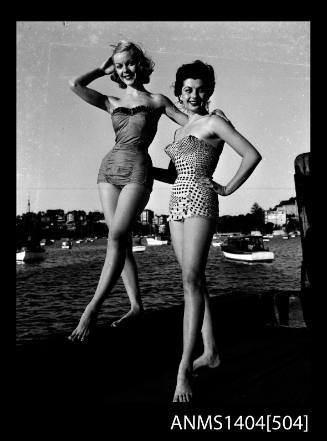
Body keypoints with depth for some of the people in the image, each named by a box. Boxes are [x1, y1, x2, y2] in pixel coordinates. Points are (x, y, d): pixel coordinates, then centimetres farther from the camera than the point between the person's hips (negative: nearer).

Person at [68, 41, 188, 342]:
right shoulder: (112, 104, 18)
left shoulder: (157, 101, 12)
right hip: (109, 169, 4)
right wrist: (102, 70, 20)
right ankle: (136, 306, 9)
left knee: (117, 237, -18)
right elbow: (75, 85, 9)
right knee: (122, 240, 1)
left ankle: (93, 308, -20)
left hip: (138, 170, -4)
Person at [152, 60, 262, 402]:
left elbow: (252, 155, -9)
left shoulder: (214, 122, -2)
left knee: (191, 280, -16)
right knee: (195, 280, 8)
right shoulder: (180, 130, 21)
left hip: (200, 200, -8)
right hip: (177, 205, 9)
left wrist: (228, 189, -6)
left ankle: (185, 367, -17)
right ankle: (210, 352, 17)